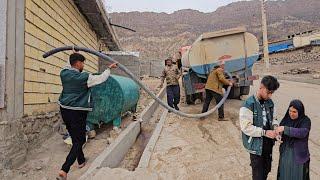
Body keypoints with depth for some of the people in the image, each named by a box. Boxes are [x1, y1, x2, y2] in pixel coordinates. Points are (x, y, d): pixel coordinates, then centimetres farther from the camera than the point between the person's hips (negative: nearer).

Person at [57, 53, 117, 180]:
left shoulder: (64, 73, 2)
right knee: (79, 140, 2)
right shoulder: (85, 77, -15)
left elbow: (69, 67, 26)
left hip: (64, 110, 7)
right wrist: (109, 68, 12)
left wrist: (73, 56, 36)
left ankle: (81, 161, 37)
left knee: (75, 138, 20)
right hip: (77, 112, -7)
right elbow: (101, 78, -3)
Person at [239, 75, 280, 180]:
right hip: (256, 145, -6)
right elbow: (246, 127, -23)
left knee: (266, 170, 22)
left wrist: (275, 126, -8)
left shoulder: (269, 102, 2)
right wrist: (265, 132, -24)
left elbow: (273, 118, 14)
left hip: (268, 144, 7)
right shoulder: (248, 104, -20)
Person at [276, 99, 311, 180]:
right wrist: (277, 133, -20)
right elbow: (280, 132, 1)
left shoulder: (306, 121, -12)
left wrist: (285, 129, -37)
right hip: (285, 153, 4)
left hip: (299, 154, -3)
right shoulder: (286, 119, 0)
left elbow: (302, 132, -30)